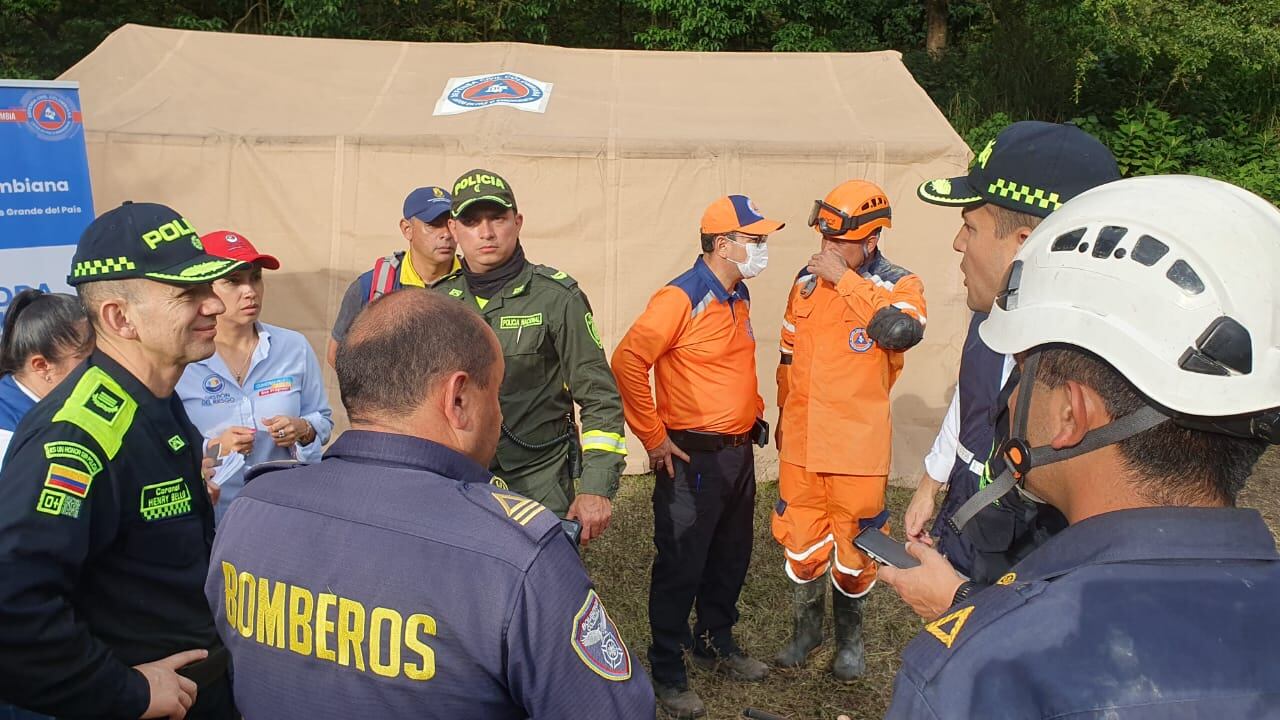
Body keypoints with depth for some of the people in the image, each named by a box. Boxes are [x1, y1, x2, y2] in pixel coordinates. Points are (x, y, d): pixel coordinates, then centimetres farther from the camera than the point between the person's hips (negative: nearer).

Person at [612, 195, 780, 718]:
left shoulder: (739, 296, 8)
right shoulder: (681, 298, -18)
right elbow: (627, 362, -23)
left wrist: (753, 411, 15)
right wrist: (653, 438, -19)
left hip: (739, 453, 8)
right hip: (693, 457, -8)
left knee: (731, 558, 20)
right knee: (680, 567, 3)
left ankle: (717, 643, 40)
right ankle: (667, 672, 18)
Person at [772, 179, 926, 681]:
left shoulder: (899, 284, -7)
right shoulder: (807, 280, 5)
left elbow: (903, 330, -31)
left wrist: (845, 279, -25)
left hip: (857, 445, -3)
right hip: (800, 440, 4)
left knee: (854, 544, 9)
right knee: (800, 539, 12)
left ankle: (849, 634, 32)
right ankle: (806, 625, 34)